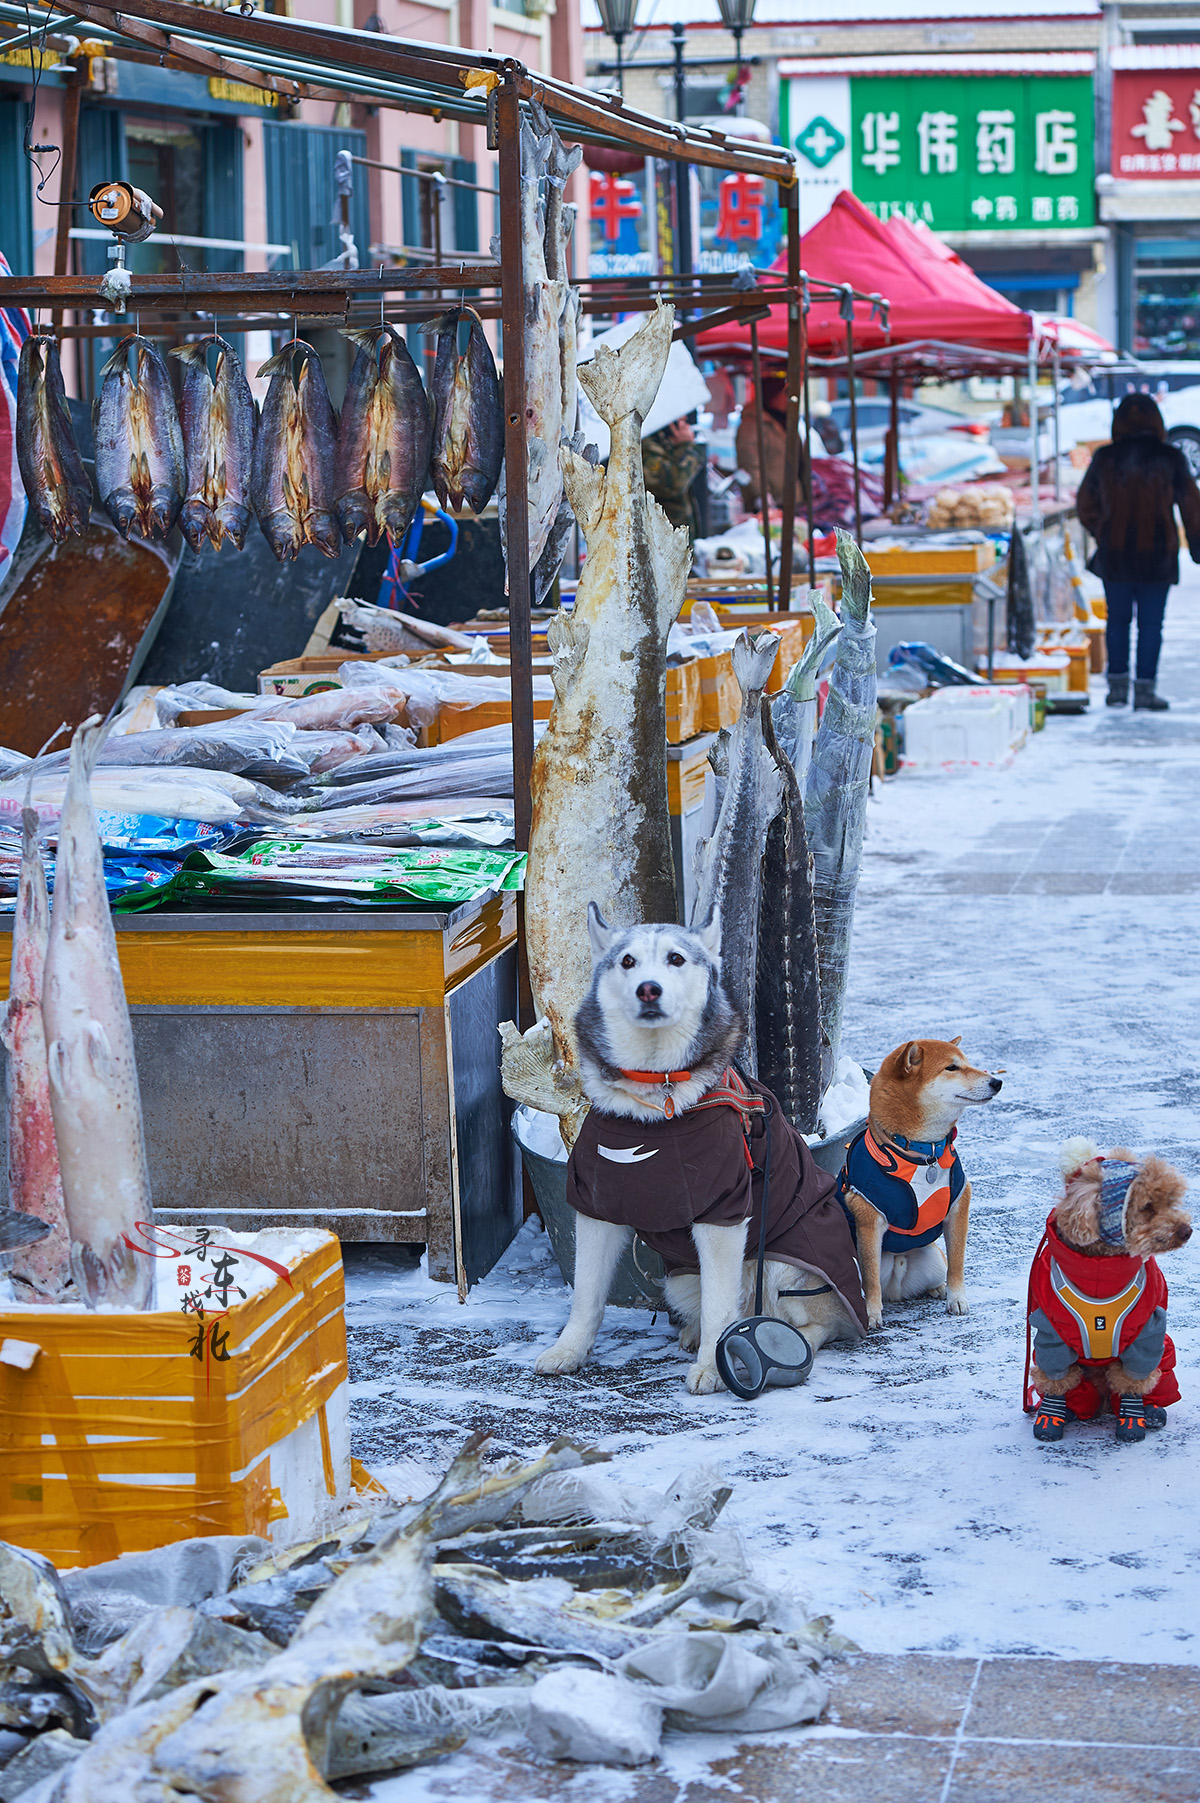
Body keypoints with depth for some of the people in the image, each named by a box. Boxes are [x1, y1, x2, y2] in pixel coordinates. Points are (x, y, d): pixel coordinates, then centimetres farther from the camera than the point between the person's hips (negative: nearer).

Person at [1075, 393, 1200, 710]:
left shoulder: (1105, 458, -1)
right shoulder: (1170, 458, -6)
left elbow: (1086, 504, 8)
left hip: (1114, 553, 2)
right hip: (1157, 555, -2)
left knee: (1118, 620, 14)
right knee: (1151, 623, 4)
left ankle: (1117, 684, 11)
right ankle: (1145, 688, 1)